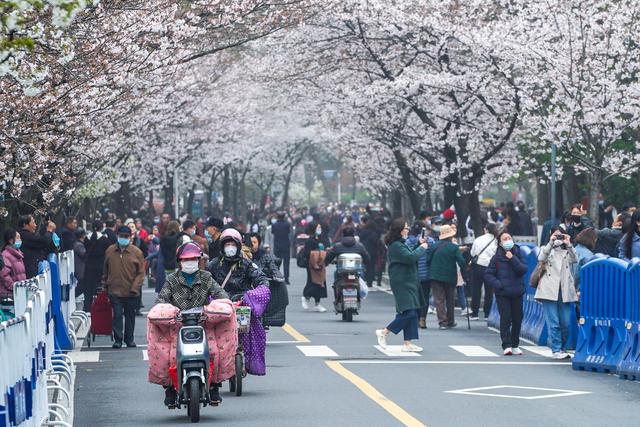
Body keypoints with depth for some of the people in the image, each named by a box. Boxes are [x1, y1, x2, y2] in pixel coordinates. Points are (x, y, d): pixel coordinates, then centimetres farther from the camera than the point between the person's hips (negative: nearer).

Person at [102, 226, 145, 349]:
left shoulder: (137, 252, -3)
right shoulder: (110, 251, 4)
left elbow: (141, 272, -3)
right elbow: (106, 270, 16)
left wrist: (135, 287, -11)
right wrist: (105, 283, 15)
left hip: (131, 292, 0)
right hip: (115, 290, 1)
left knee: (130, 315, 10)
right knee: (117, 315, -4)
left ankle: (129, 339, 21)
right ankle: (118, 339, 1)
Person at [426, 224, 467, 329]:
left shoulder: (434, 246, -2)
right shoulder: (454, 247, -8)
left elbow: (428, 260, 1)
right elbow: (461, 262, -13)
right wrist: (464, 273, 2)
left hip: (435, 277, 0)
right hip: (450, 277, 0)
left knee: (439, 299, 0)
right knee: (450, 300, 15)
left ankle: (442, 321, -9)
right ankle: (450, 321, 22)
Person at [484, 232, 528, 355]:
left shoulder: (518, 255, 5)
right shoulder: (497, 257, -1)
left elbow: (523, 270, -8)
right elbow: (488, 274, -1)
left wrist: (512, 259, -15)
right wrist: (498, 284, -13)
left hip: (517, 293, 3)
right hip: (502, 293, -3)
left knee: (517, 319, 6)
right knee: (505, 318, -11)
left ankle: (515, 345, 18)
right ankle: (506, 346, -10)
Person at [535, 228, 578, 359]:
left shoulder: (567, 250, 18)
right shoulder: (546, 249, 14)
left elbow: (575, 260, -3)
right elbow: (541, 258, -8)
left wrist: (568, 244, -9)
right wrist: (551, 242, -13)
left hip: (565, 291, 2)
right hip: (549, 291, -2)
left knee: (565, 323, 2)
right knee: (553, 323, -8)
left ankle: (562, 348, 16)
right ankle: (556, 350, -7)